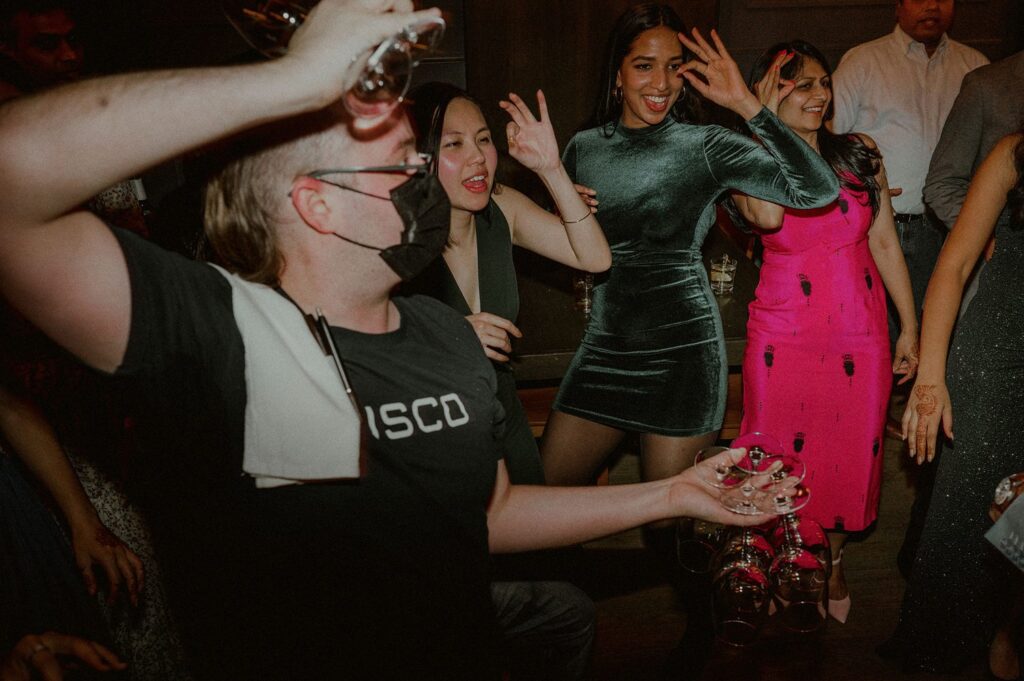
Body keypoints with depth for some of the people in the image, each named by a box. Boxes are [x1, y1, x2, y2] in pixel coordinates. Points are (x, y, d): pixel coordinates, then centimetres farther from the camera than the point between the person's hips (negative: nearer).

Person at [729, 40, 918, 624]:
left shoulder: (860, 155, 4)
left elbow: (885, 242, 6)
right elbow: (768, 216, -26)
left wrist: (910, 327, 5)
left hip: (859, 334, 2)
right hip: (783, 338, -2)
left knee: (849, 457, 11)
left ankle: (832, 565, 34)